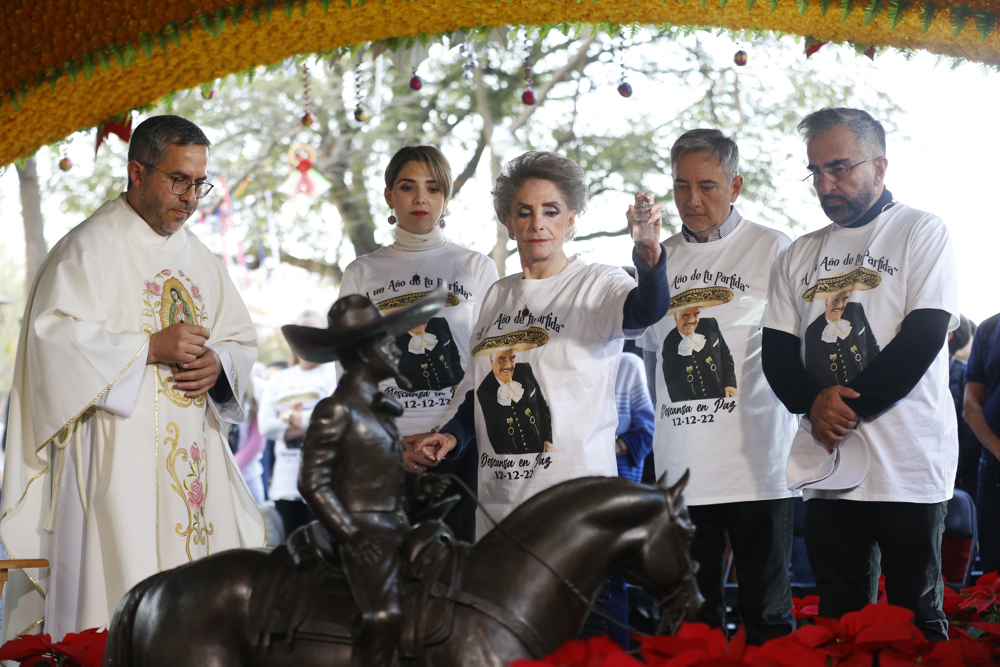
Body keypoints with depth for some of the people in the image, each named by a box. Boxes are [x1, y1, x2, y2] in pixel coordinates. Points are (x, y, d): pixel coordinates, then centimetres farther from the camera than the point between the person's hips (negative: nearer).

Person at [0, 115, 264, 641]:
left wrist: (217, 364, -3)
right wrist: (152, 348, -17)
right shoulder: (90, 248, -5)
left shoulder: (197, 257, 18)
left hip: (194, 455, 7)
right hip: (118, 455, -7)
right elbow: (55, 336, -15)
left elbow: (242, 338, 20)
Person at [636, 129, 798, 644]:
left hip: (757, 466, -4)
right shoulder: (659, 258, 13)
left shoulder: (772, 250, 0)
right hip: (680, 470, 4)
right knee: (692, 613, 10)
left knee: (766, 611, 1)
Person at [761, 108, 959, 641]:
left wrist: (849, 405, -12)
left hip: (907, 466, -5)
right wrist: (815, 401, -10)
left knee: (916, 620, -2)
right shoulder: (801, 255, 17)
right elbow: (777, 353, 11)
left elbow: (923, 338, -9)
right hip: (827, 469, 5)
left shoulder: (922, 233, 2)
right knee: (838, 620, 6)